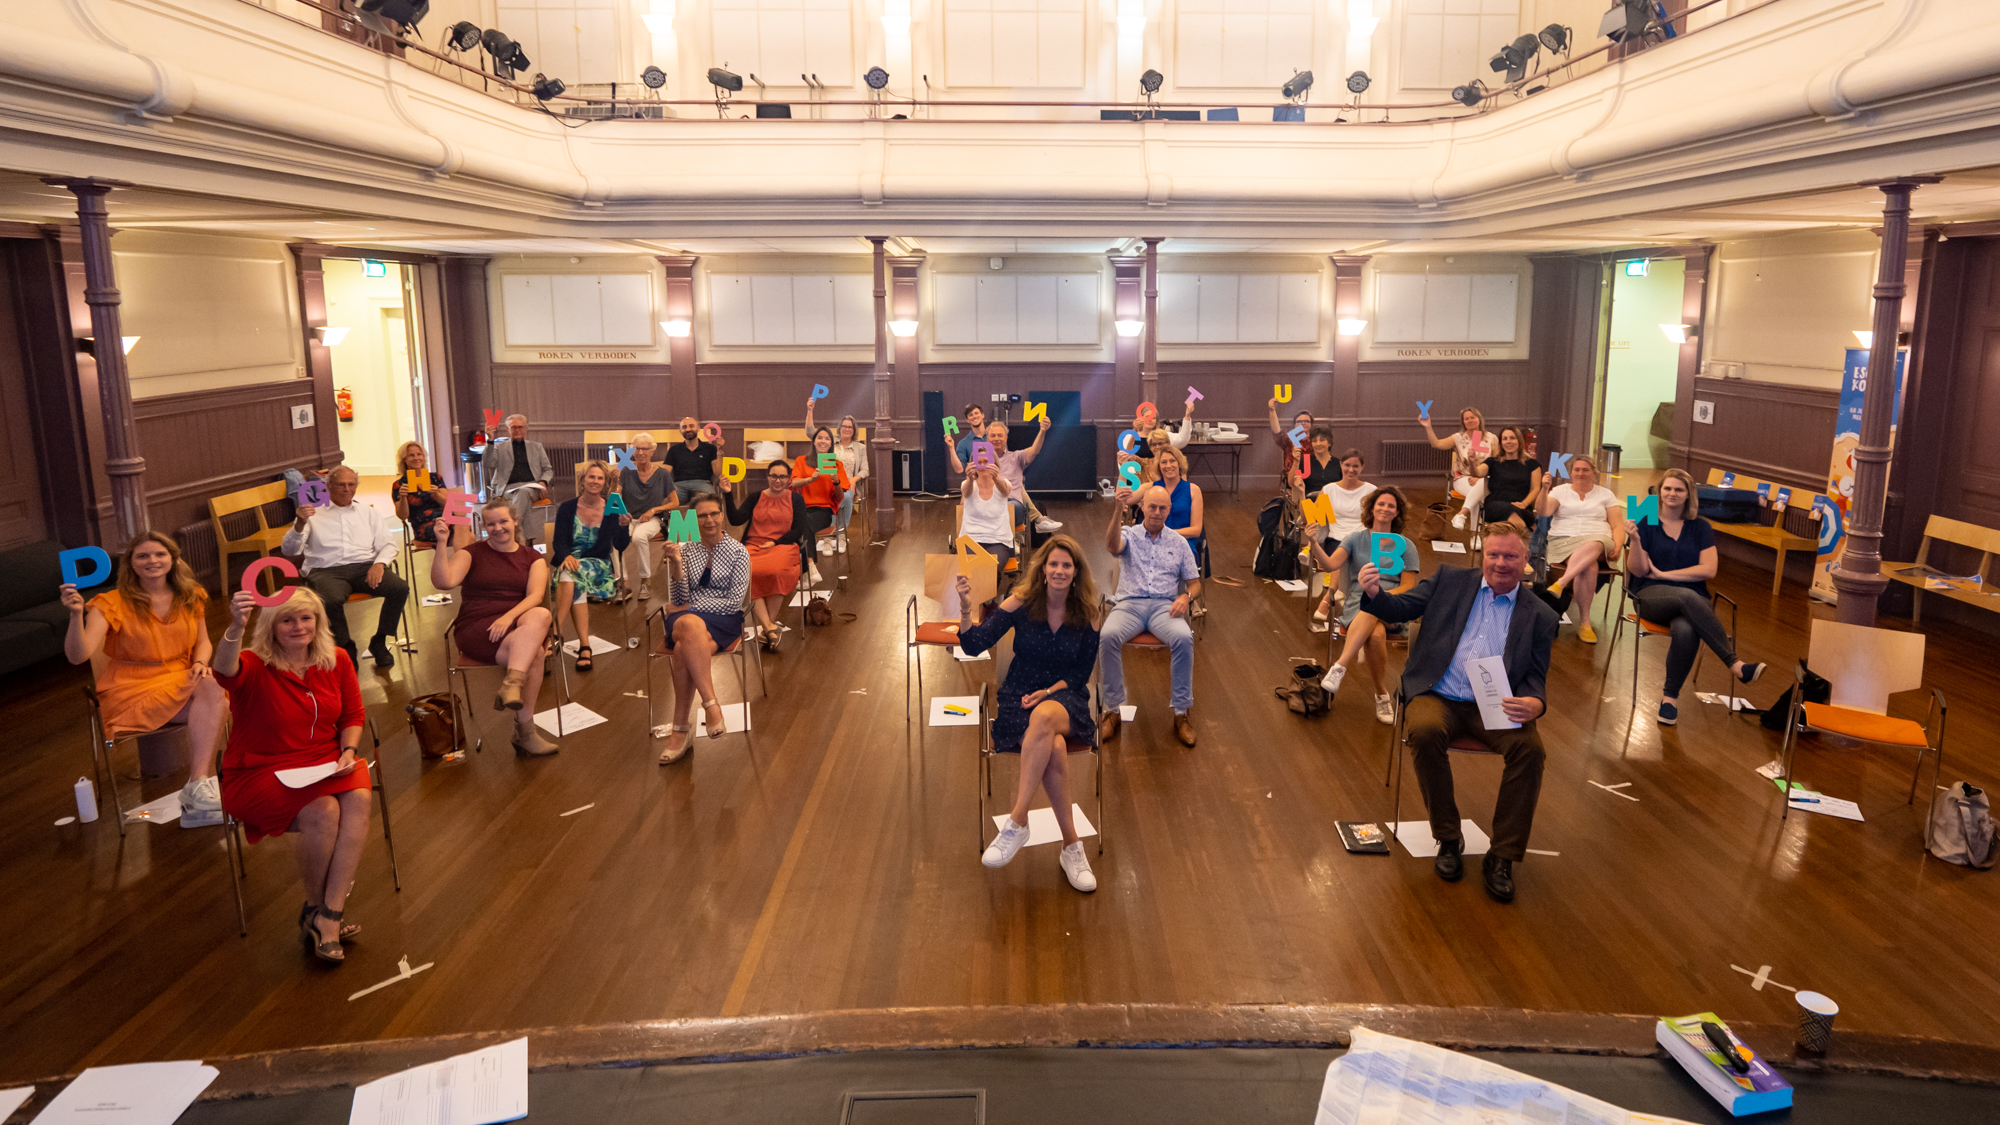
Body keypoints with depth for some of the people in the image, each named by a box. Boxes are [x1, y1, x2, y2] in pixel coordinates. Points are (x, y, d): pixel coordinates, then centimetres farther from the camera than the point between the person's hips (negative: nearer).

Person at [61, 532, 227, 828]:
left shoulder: (191, 597, 8)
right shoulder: (113, 604, -5)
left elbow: (203, 642, 20)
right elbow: (78, 655, -15)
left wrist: (200, 663, -3)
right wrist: (76, 615, -32)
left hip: (182, 679, 4)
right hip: (134, 690, -4)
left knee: (212, 689, -34)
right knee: (212, 703, -31)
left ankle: (198, 788, -36)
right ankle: (203, 783, -27)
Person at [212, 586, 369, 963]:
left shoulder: (337, 660, 3)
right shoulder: (255, 666, -12)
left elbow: (353, 716, 13)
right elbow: (225, 670, -39)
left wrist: (348, 752, -6)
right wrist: (235, 627, -58)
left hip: (325, 763, 4)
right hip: (260, 773, -4)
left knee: (358, 799, -29)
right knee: (323, 811, -31)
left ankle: (329, 914, -25)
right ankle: (317, 909, -6)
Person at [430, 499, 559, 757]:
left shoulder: (532, 558, 15)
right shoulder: (472, 553, 11)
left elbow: (535, 595, -3)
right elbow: (444, 582, -8)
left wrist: (509, 617, -21)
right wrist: (442, 544, -19)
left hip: (517, 623, 3)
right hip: (476, 629, -3)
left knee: (540, 615, -35)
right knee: (534, 653, -32)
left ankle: (510, 686, -40)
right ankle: (525, 730, -31)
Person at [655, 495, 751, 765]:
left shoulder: (738, 552, 6)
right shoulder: (685, 551, 13)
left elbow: (734, 601, -2)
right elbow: (679, 601, 5)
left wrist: (691, 606, -5)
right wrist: (676, 564, -9)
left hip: (724, 622, -2)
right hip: (686, 618, 2)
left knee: (684, 651, -35)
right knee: (690, 625, -38)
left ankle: (679, 732, -30)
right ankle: (711, 704, -41)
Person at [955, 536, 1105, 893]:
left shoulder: (1087, 614, 1)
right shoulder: (1021, 602, -2)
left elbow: (1081, 674, 4)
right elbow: (974, 646, -8)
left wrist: (1048, 692, -14)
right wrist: (966, 610, -26)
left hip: (1066, 699, 0)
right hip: (1018, 697, 0)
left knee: (1045, 716, -39)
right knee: (1054, 747, -34)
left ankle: (1016, 822, -34)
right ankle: (1071, 846, -25)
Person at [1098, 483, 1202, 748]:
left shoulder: (1179, 542, 17)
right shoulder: (1129, 535, 11)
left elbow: (1195, 583, 17)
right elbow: (1112, 547, -14)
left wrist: (1186, 596, -8)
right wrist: (1119, 510, -29)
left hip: (1164, 606, 1)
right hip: (1130, 604, -1)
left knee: (1184, 638, -33)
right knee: (1108, 636, -33)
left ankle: (1181, 713, -22)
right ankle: (1112, 710, -22)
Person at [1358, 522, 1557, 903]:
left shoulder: (1540, 615, 10)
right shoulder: (1449, 580, 11)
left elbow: (1536, 678, 6)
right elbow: (1401, 607, 6)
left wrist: (1534, 704, -19)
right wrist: (1374, 593, -19)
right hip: (1438, 697, 0)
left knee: (1529, 746, -29)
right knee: (1425, 731, -34)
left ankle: (1502, 857, -15)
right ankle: (1448, 839, -13)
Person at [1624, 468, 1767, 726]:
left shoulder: (1701, 528, 13)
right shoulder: (1646, 523, 8)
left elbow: (1708, 570, 1)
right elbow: (1638, 570, 0)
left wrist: (1664, 574, -4)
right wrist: (1635, 540, -16)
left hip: (1693, 598, 1)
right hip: (1651, 596, -1)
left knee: (1686, 631, -36)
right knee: (1687, 597, -38)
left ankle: (1670, 695, -20)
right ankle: (1735, 664, -38)